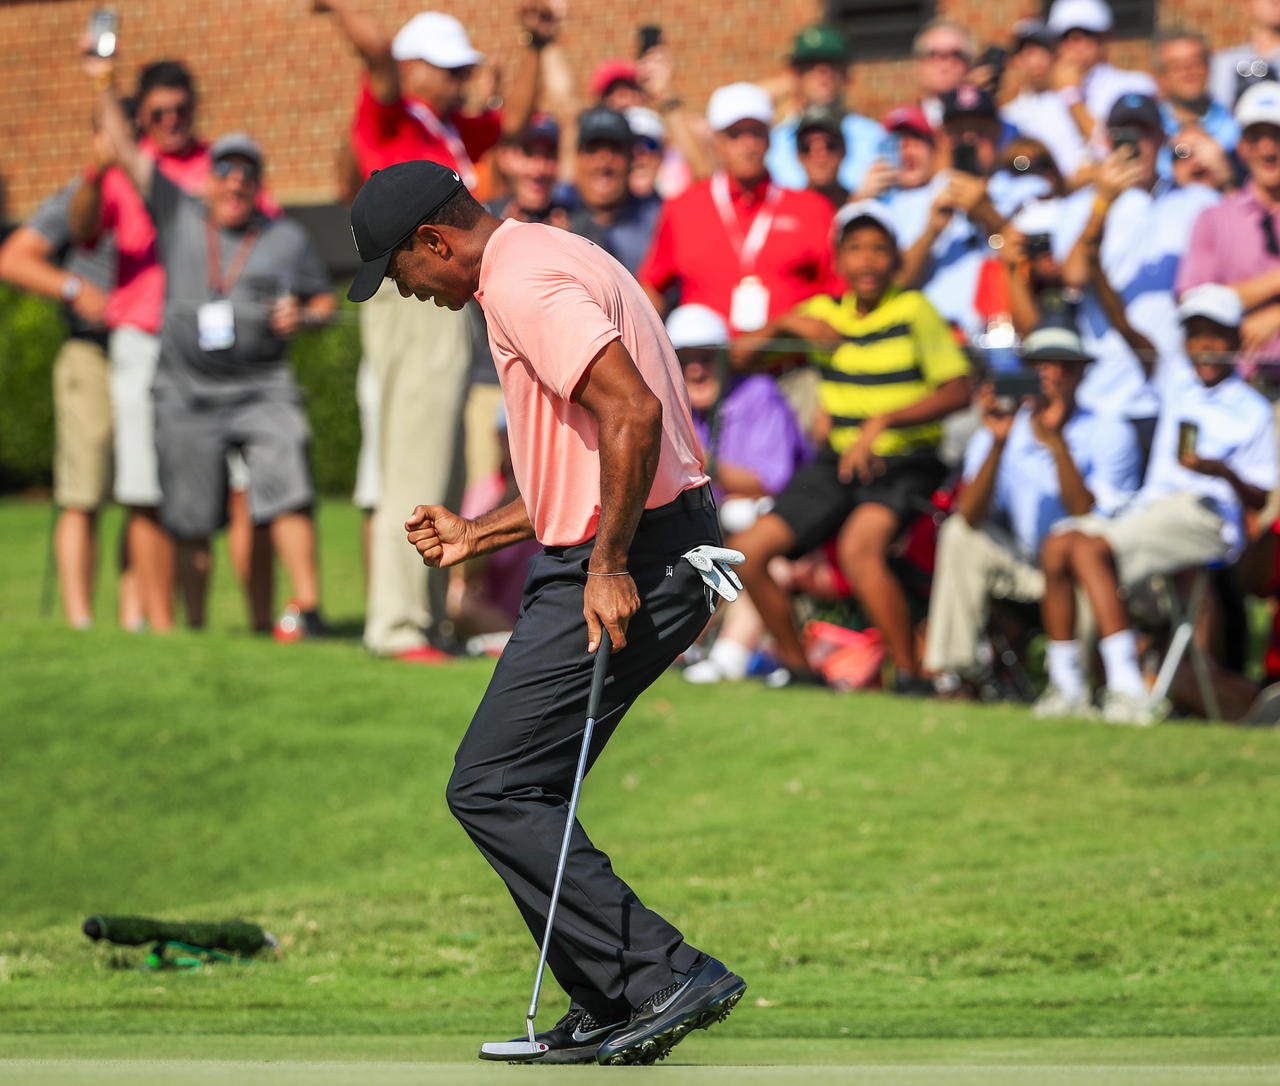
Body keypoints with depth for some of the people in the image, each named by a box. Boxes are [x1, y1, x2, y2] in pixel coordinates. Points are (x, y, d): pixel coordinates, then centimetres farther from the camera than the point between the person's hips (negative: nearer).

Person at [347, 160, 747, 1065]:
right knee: (518, 791, 14)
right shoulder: (552, 263, 20)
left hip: (628, 572, -11)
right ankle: (611, 1015, 16)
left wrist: (609, 566, -24)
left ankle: (665, 976, -10)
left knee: (491, 792, -8)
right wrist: (478, 536, 26)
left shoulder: (525, 286, -14)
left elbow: (633, 414, -27)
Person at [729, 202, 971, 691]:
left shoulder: (914, 311, -7)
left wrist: (883, 421, -26)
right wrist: (787, 323, -7)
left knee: (859, 547, -34)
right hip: (837, 462, 6)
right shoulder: (825, 313, 7)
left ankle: (911, 679, -25)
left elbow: (957, 391, -17)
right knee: (747, 550, -5)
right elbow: (741, 354, 12)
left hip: (904, 463, -6)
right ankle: (798, 668, 12)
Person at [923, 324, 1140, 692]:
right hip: (1023, 565, 3)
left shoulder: (1109, 434, -7)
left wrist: (1057, 444, -30)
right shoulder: (999, 432, 0)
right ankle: (951, 670, -14)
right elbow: (971, 516, -15)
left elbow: (1089, 517, -21)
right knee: (959, 533, -18)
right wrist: (998, 442, -26)